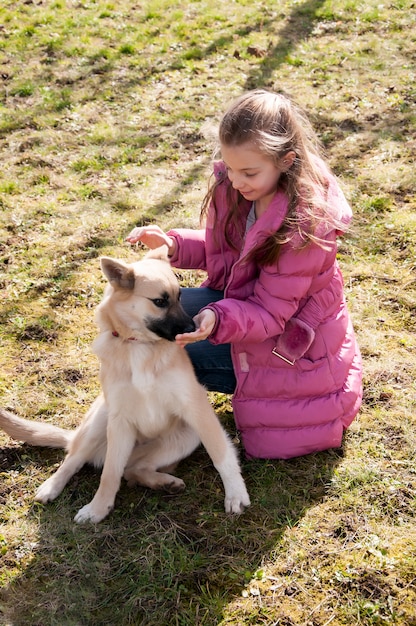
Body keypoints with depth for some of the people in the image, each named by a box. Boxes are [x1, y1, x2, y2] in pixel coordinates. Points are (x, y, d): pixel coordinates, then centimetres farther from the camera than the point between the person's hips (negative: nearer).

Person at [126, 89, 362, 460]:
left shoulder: (306, 224, -31)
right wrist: (173, 245, -17)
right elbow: (221, 250, 3)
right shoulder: (232, 187, -11)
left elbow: (270, 314, -28)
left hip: (288, 341, -7)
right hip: (245, 300, 7)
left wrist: (218, 320, -48)